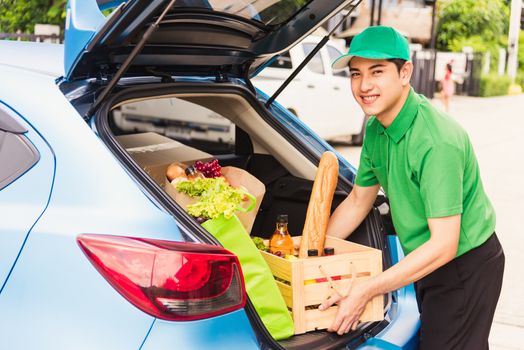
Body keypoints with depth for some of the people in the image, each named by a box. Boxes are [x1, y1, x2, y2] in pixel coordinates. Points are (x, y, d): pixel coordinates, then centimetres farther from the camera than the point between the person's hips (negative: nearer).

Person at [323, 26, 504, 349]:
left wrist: (365, 292, -28)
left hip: (467, 266, -8)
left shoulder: (436, 140, -30)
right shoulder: (376, 130, -3)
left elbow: (444, 245, -30)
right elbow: (358, 202, 9)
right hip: (425, 262, 8)